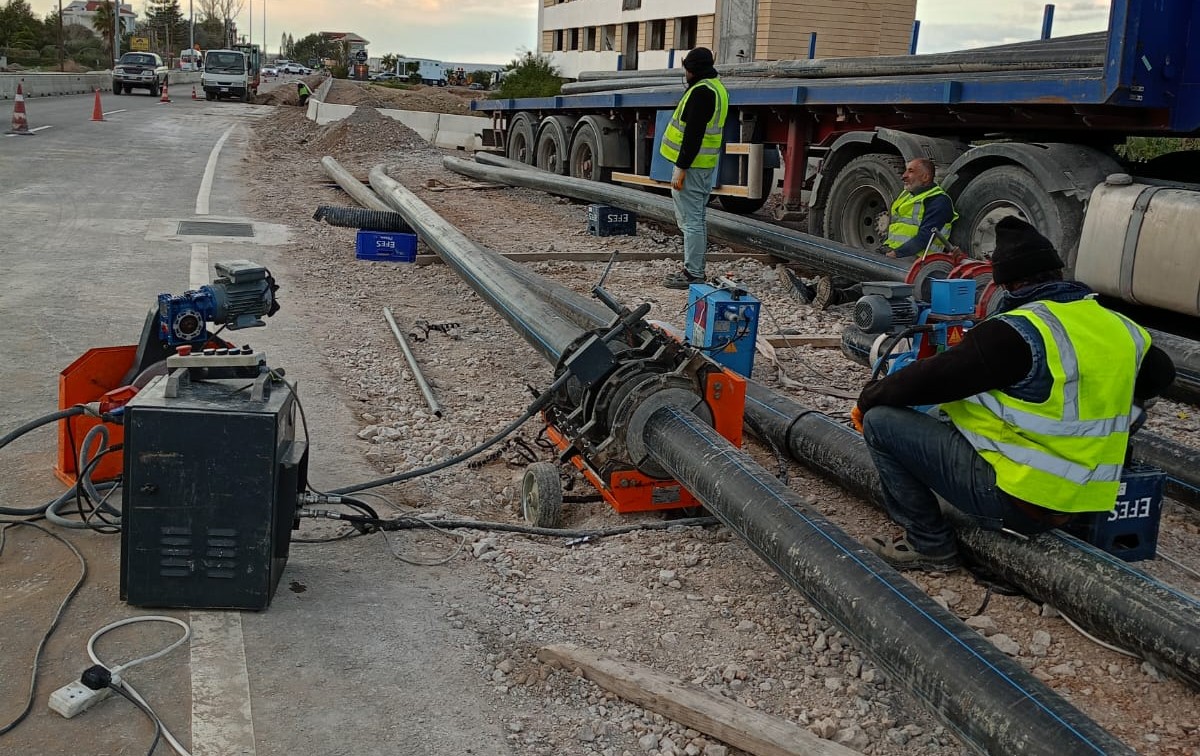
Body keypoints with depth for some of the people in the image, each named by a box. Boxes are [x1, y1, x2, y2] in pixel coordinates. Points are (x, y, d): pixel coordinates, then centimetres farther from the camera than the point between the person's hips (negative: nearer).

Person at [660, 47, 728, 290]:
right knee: (697, 219, 17)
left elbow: (693, 133, -23)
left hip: (692, 165, -11)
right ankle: (695, 270, 24)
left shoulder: (700, 92, -17)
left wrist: (681, 167, -22)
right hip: (706, 165, 11)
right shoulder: (717, 88, 17)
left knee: (691, 221, -7)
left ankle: (693, 274, -5)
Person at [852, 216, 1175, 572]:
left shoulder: (1017, 332, -19)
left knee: (881, 421, -4)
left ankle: (929, 544, 3)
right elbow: (1162, 373, 26)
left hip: (1014, 497, -9)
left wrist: (869, 398, 1)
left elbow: (932, 378, -15)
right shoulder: (1120, 328, 5)